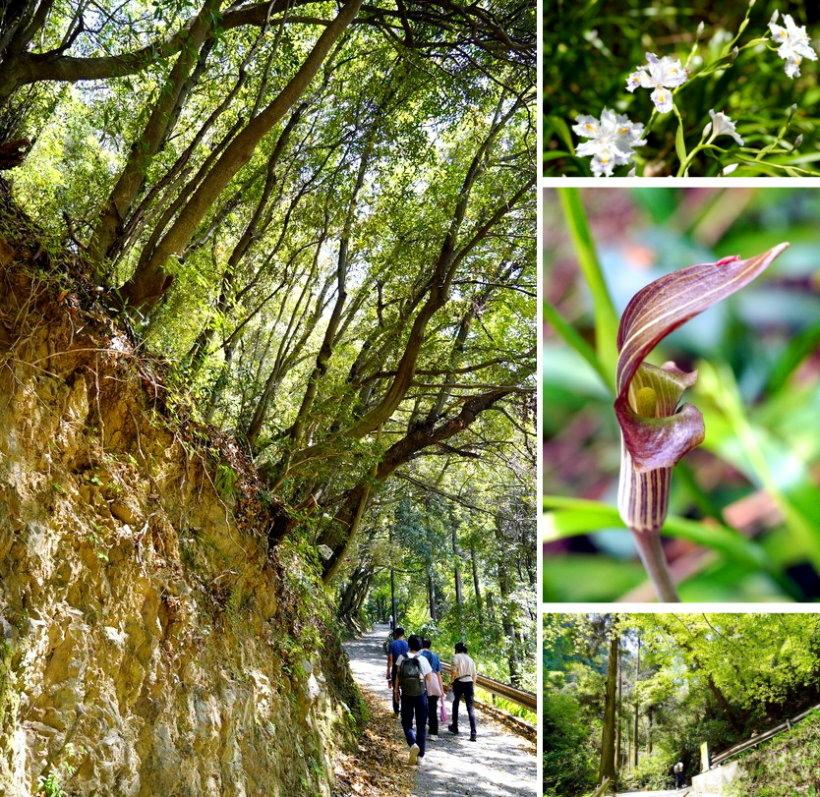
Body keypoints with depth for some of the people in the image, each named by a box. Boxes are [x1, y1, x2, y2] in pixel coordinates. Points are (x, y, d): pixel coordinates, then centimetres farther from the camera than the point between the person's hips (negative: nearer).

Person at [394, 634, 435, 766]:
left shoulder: (402, 658, -5)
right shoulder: (423, 660, -7)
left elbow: (398, 676, -5)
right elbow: (429, 678, -2)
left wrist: (396, 691, 5)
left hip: (406, 695, 0)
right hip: (421, 695, 0)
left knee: (406, 723, 13)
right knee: (421, 725, 10)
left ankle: (413, 744, -15)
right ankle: (420, 756, 10)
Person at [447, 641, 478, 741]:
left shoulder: (456, 657, 0)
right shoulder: (470, 659, 16)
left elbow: (453, 671, -12)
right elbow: (474, 675, 15)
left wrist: (452, 680, 0)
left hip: (459, 682, -4)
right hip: (469, 683, 4)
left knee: (455, 704, 18)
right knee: (470, 707, -2)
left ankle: (455, 727, 31)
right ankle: (473, 732, -13)